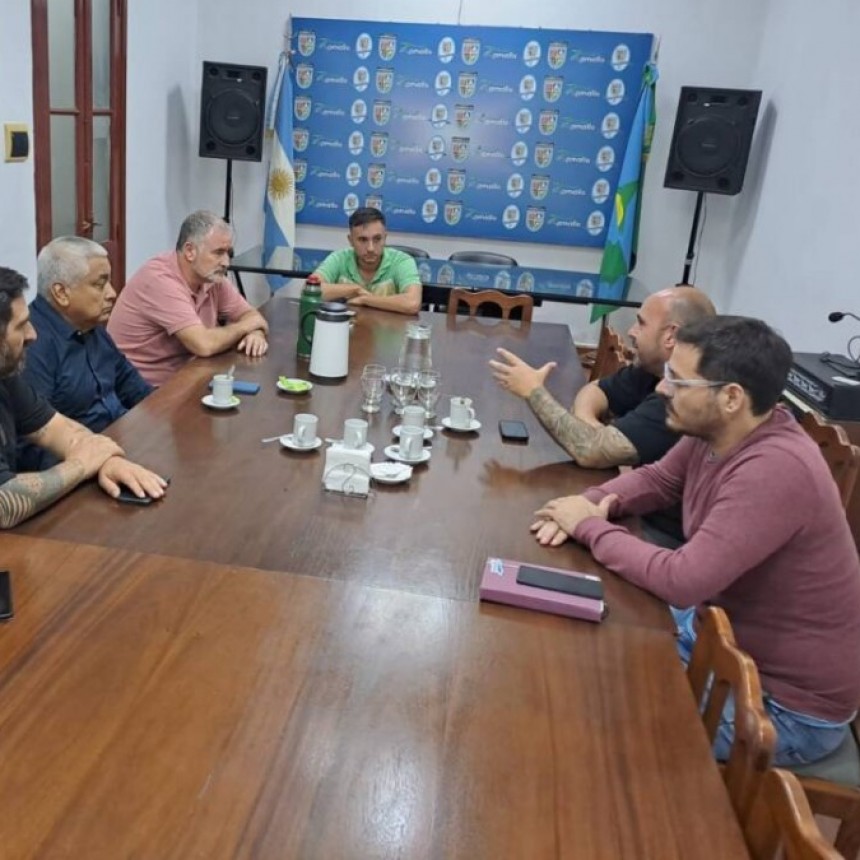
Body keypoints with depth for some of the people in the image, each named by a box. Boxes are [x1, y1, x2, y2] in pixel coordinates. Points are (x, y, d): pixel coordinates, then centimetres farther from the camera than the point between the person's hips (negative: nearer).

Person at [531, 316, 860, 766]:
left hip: (787, 702, -8)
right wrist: (590, 501, -12)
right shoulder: (715, 432, -8)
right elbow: (656, 479, 9)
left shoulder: (774, 471, -35)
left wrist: (590, 527, -22)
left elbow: (680, 581, -36)